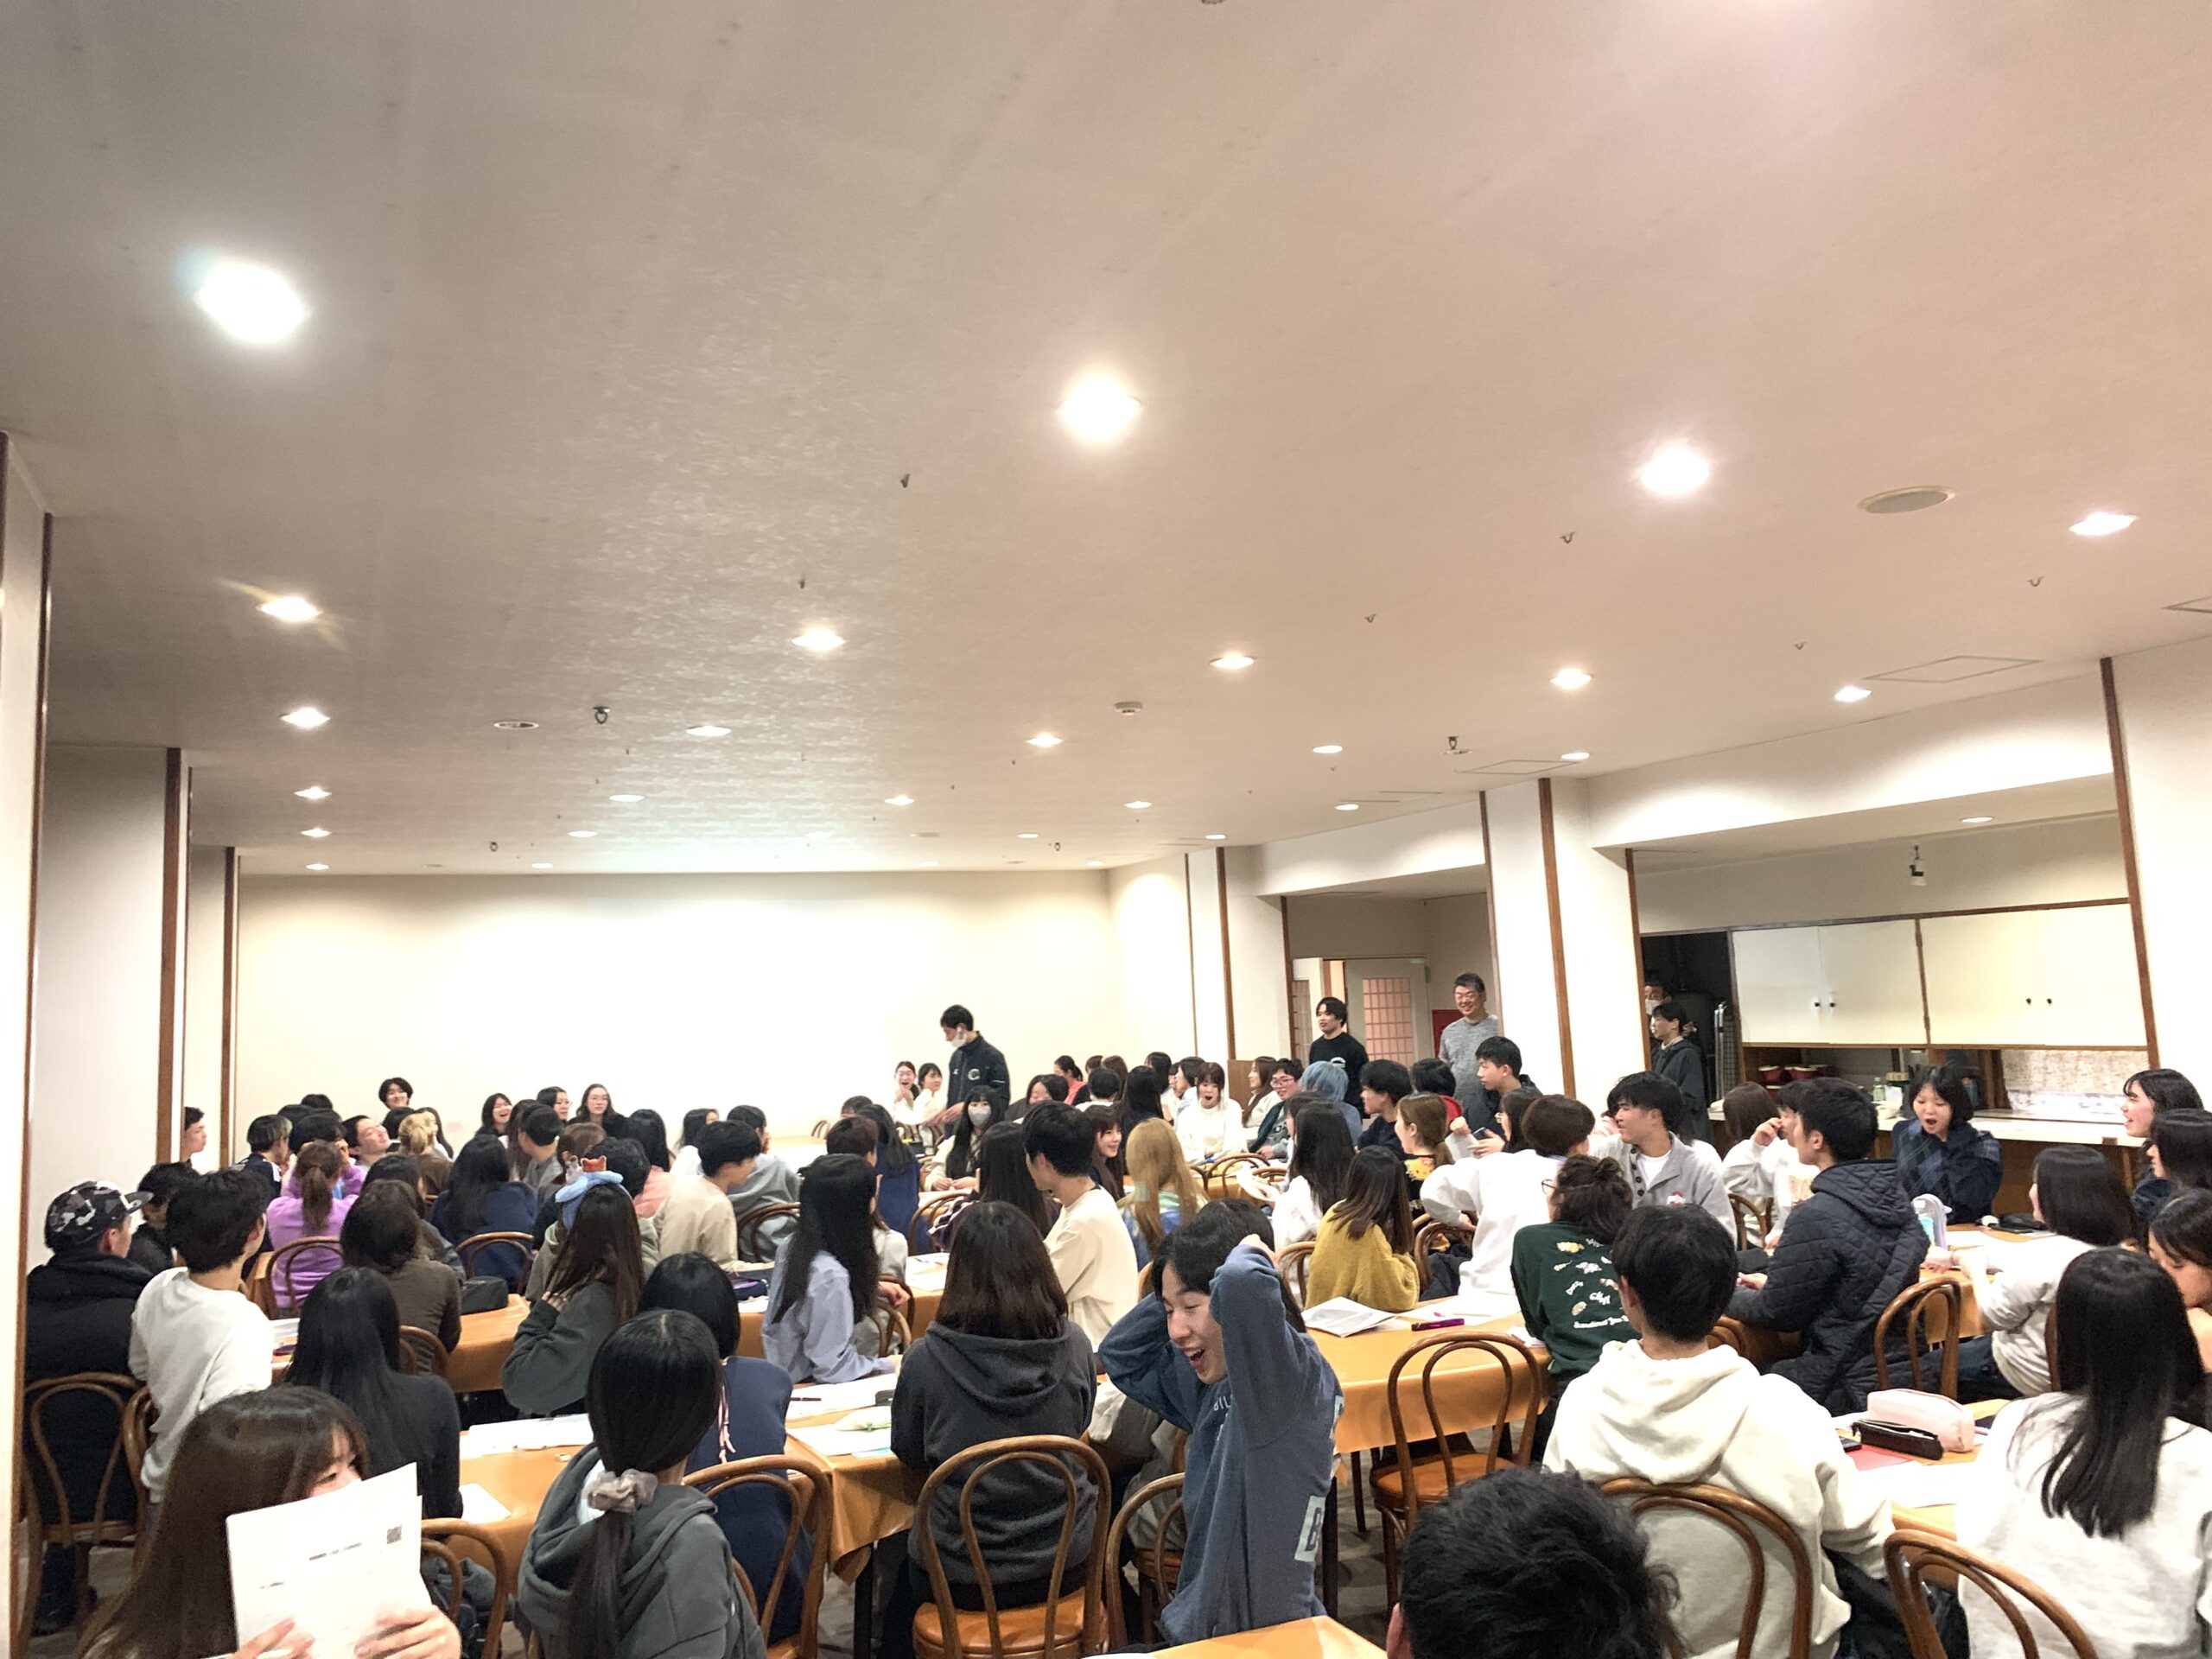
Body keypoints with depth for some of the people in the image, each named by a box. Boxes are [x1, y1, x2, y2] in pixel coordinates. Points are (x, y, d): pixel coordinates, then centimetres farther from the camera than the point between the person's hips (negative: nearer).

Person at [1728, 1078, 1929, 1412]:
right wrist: (1773, 1283, 24)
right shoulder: (1897, 1196, 4)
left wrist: (1726, 1295, 8)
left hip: (1853, 1389, -8)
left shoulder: (1816, 1217, -22)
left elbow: (1778, 1314, -10)